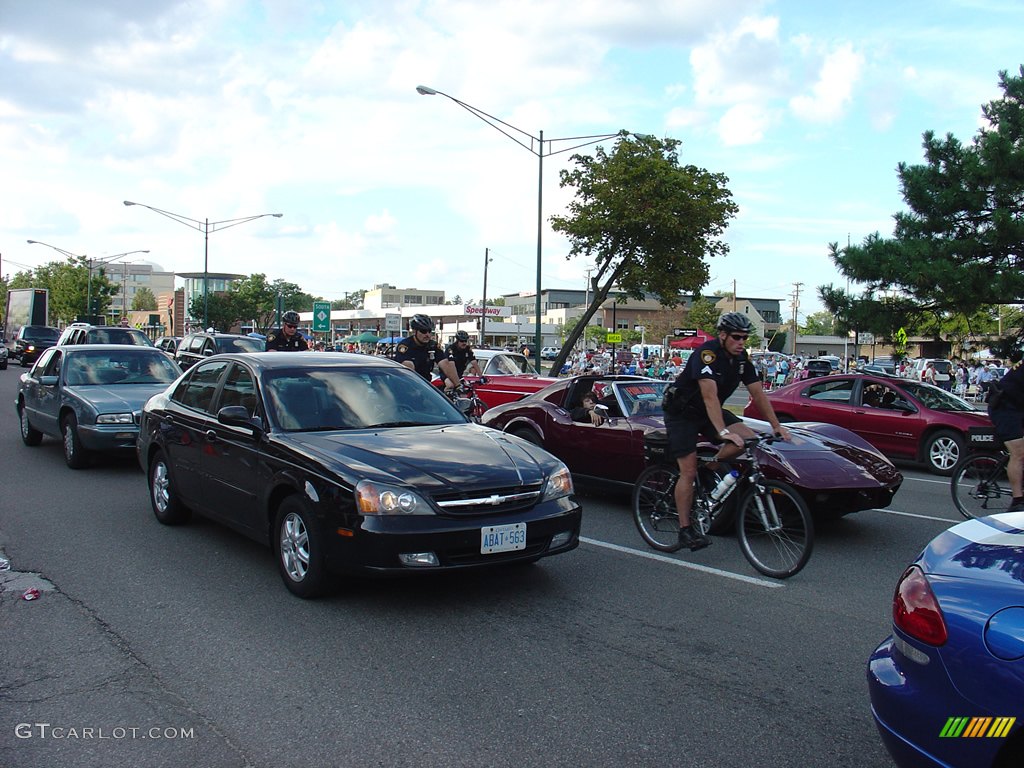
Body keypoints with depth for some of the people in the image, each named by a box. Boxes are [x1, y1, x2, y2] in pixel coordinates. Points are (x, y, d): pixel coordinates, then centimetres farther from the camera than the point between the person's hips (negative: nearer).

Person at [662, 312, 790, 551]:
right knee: (688, 473, -10)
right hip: (681, 413, -7)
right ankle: (685, 530, 0)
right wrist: (723, 431, -43)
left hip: (708, 412, 7)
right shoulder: (706, 354, -27)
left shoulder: (742, 359, -4)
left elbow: (758, 394, -2)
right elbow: (710, 396, -36)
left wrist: (776, 426, -9)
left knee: (748, 438, -17)